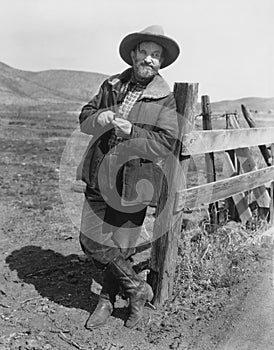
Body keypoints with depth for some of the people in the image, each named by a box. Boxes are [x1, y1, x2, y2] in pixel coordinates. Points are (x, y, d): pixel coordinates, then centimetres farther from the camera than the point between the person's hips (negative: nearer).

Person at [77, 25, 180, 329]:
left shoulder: (165, 99, -2)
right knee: (91, 241, 6)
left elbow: (166, 143, -10)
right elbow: (84, 119, 14)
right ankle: (138, 289, 26)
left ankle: (107, 299, 31)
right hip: (100, 178, 5)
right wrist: (98, 118, -9)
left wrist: (131, 132, -23)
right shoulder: (111, 85, 11)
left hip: (131, 182, -4)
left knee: (119, 246, 3)